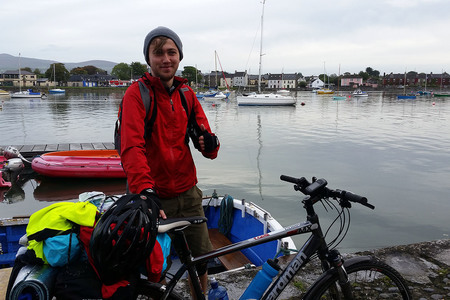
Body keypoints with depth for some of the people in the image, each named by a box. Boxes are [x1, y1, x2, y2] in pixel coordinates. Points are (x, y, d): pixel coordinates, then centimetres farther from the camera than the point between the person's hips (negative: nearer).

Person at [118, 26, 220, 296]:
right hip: (154, 196, -4)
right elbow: (132, 148, -23)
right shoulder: (137, 93, -11)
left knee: (202, 260, 13)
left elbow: (203, 134, 6)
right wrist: (146, 191, -37)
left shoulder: (187, 93, 6)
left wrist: (209, 143, -18)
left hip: (188, 193, 5)